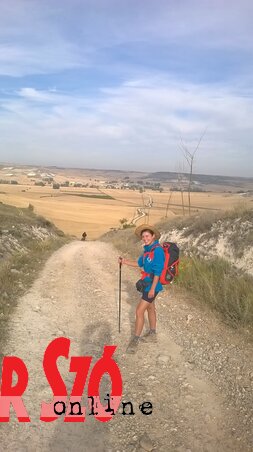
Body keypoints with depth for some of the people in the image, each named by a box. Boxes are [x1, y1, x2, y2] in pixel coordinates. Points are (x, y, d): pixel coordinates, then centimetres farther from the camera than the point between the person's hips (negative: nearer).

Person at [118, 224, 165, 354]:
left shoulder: (157, 250, -22)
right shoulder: (148, 249, 5)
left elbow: (157, 271, -23)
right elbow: (140, 263, 18)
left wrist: (152, 288, -23)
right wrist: (125, 261, 7)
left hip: (152, 285, -9)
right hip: (146, 284, 9)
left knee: (139, 311, -6)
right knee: (150, 308, 21)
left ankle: (135, 340, 6)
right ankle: (152, 334, 37)